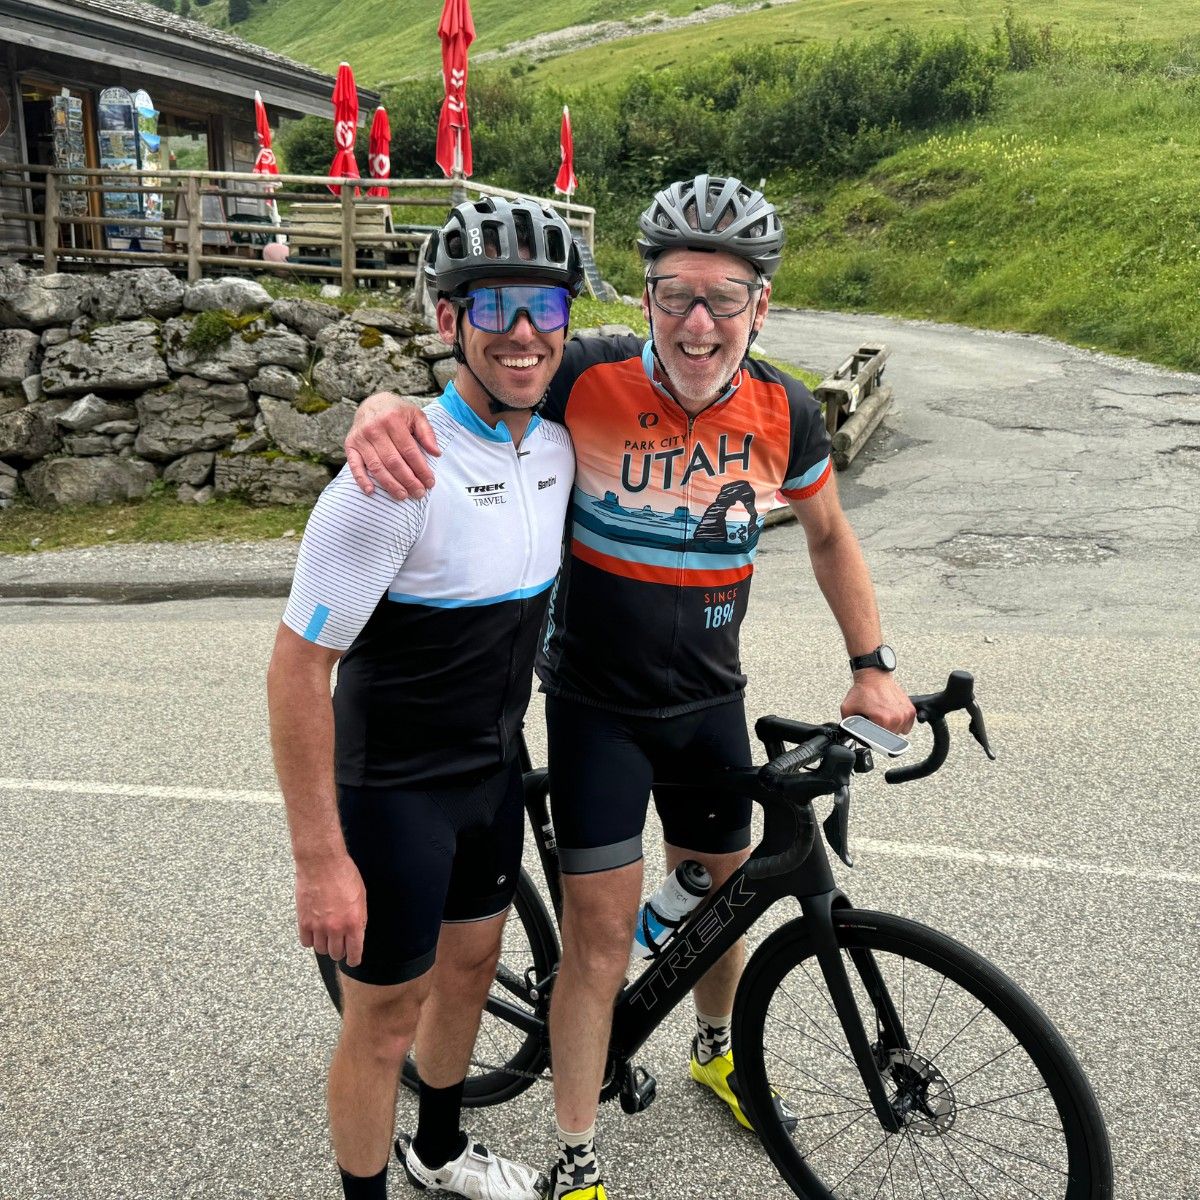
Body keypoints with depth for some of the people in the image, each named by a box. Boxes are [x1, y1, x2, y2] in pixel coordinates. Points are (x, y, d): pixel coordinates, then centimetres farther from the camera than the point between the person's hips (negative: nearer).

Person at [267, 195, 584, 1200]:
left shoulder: (557, 449, -3)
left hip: (494, 766, 7)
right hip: (394, 785, -7)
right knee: (386, 1015, 8)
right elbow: (298, 667, -23)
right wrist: (320, 860, -22)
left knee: (471, 962, 24)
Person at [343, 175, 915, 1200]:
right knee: (601, 933, -2)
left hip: (710, 702, 4)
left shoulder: (783, 413, -8)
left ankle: (715, 1049, 52)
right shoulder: (588, 381, -18)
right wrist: (386, 404, -35)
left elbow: (829, 538, 7)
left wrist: (872, 667, 4)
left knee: (721, 895, 20)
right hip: (598, 704, -3)